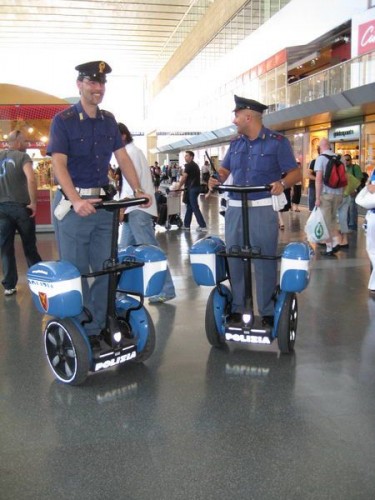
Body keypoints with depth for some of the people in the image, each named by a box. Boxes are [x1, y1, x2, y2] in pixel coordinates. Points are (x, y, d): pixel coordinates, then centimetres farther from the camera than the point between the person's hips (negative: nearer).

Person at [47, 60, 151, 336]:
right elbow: (59, 164, -15)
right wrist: (77, 201, -29)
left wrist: (139, 191, -2)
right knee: (76, 271, 1)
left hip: (104, 202, 5)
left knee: (105, 269, 7)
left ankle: (97, 328, 18)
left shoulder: (109, 120, 11)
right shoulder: (63, 120, -6)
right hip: (73, 204, -5)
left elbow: (123, 158, 12)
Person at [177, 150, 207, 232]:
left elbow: (184, 178, -9)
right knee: (189, 207, 14)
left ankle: (203, 226, -10)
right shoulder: (195, 165, 19)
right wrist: (181, 185, 20)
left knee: (195, 208, -9)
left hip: (192, 189, -10)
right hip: (195, 188, 10)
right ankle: (186, 225, 19)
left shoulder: (189, 165, -10)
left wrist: (178, 188, 1)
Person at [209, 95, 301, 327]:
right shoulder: (235, 143, 14)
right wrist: (217, 179, -6)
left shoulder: (278, 141, -3)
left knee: (265, 261, 0)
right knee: (234, 258, 8)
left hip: (263, 209, -5)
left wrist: (282, 183, -26)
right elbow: (225, 169, 17)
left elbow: (296, 173, -6)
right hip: (235, 208, 5)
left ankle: (268, 311, 10)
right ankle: (236, 306, 20)